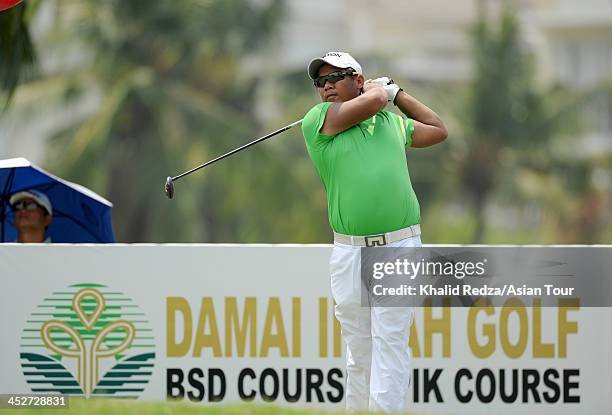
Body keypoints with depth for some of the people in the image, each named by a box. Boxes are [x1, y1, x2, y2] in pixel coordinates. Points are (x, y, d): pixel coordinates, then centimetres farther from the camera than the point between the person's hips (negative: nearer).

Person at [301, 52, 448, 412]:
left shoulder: (393, 122, 15)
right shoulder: (317, 121, 4)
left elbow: (439, 131, 33)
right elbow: (373, 100, -8)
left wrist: (399, 93, 29)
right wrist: (382, 87, 13)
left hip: (399, 247, 0)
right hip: (349, 251, 0)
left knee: (390, 342, -9)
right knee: (358, 349, 4)